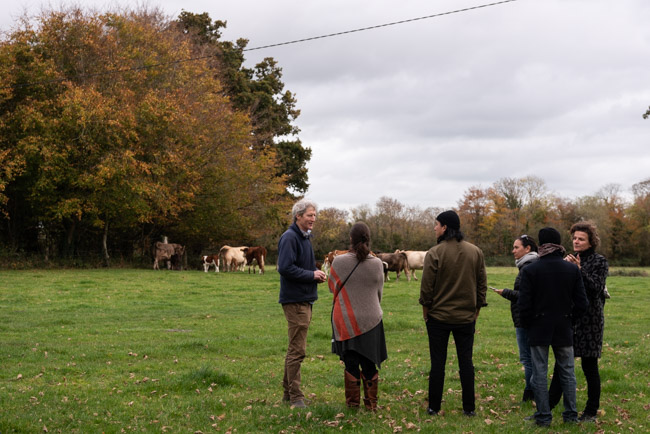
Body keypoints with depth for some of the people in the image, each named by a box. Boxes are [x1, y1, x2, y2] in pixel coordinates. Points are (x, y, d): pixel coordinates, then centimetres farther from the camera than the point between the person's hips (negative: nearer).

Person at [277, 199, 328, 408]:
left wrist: (317, 274, 5)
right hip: (295, 300, -10)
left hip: (305, 300, 10)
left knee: (295, 349, 15)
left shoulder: (305, 237, 17)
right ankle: (295, 396, -3)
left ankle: (288, 392, 23)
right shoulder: (289, 237, -14)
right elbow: (285, 268, -23)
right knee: (297, 350, -8)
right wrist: (311, 275, -16)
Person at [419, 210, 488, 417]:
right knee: (466, 361, 9)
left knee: (438, 362, 4)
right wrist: (476, 310, 15)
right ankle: (469, 408, 12)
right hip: (466, 317, 3)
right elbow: (482, 285, 7)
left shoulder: (435, 253, -12)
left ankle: (434, 407, 11)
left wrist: (425, 311, 3)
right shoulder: (475, 252, 2)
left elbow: (426, 287, -10)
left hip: (438, 316, -3)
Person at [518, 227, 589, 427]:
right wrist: (568, 318, 14)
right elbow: (581, 303, -1)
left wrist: (527, 326, 6)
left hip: (539, 330, -2)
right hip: (564, 330, 2)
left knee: (540, 374, 4)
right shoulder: (572, 270, -2)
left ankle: (543, 416, 6)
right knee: (567, 373, 13)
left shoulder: (530, 270, -10)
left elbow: (524, 305, -9)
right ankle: (570, 414, 16)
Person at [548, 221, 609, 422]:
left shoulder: (599, 261, -3)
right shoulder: (570, 259, 12)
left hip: (589, 320, -5)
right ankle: (548, 405, 14)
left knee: (589, 366, 2)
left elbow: (596, 288, -14)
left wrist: (579, 270, -20)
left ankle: (591, 411, 11)